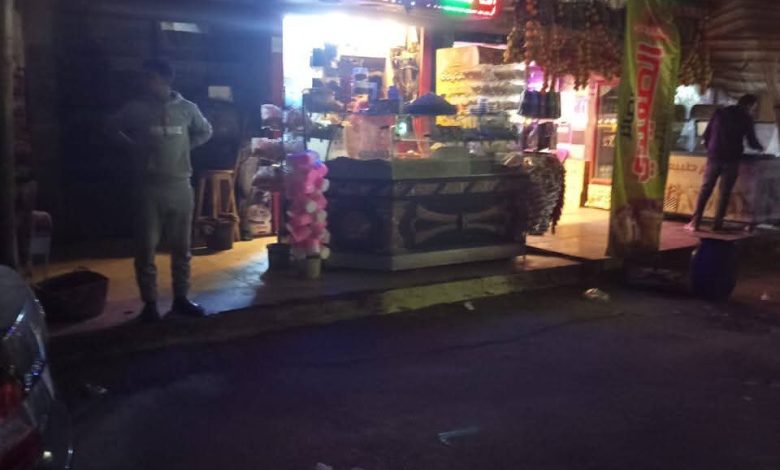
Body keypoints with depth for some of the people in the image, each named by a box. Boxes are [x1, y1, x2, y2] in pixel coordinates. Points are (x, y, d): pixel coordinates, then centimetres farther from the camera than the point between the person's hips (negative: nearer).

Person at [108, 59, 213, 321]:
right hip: (148, 187, -2)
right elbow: (112, 128, 15)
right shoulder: (137, 108, -1)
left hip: (180, 186, 2)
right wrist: (134, 147, 4)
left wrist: (186, 147, 8)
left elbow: (205, 132, 21)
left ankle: (181, 299, 19)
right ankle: (149, 303, 10)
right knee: (146, 248, 0)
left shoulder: (187, 108, 4)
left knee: (182, 247, 8)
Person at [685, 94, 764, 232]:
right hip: (731, 159, -3)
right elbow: (752, 142, 7)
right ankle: (718, 224, 1)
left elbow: (706, 135, 11)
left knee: (706, 189, 4)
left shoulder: (720, 113, 12)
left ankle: (695, 222, -3)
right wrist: (761, 148, 28)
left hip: (714, 157, 3)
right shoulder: (746, 118, 3)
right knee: (725, 192, 3)